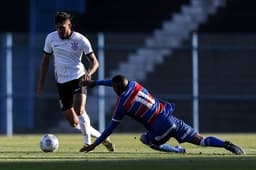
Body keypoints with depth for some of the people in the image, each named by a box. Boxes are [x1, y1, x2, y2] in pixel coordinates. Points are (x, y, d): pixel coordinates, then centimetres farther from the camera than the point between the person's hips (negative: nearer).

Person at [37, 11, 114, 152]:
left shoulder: (80, 40, -10)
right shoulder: (51, 38, 0)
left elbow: (94, 61, -7)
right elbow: (46, 59, 12)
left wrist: (89, 73, -29)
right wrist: (41, 82, 9)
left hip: (78, 78, -4)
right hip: (62, 81, 4)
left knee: (79, 109, -28)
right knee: (72, 121, 3)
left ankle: (88, 142, -16)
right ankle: (100, 136, 19)